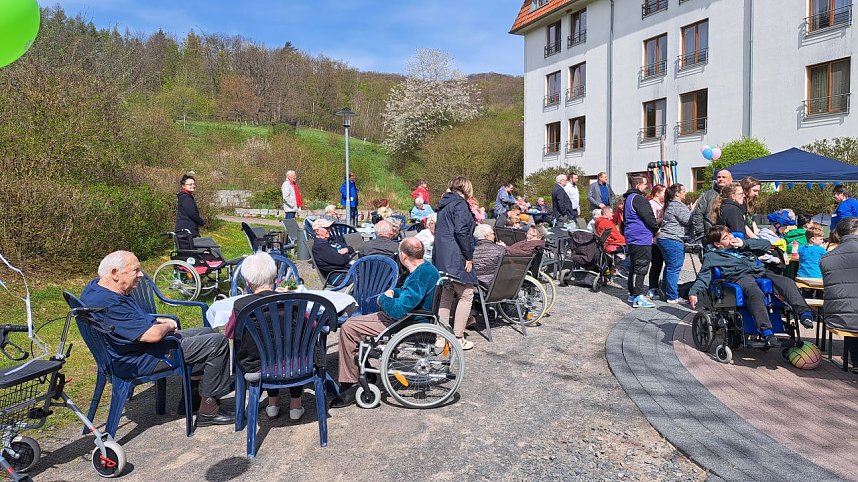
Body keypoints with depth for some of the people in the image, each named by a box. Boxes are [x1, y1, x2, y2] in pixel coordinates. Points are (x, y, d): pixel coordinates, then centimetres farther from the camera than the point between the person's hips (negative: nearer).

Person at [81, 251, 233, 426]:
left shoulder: (96, 286, 5)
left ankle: (195, 396, 22)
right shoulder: (109, 304, -29)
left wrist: (159, 320, 7)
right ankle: (208, 410, -2)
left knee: (210, 332, 17)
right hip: (140, 361, -11)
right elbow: (153, 334, -32)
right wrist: (167, 326, -9)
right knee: (218, 343, -13)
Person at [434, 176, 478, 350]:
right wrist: (469, 257, -14)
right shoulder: (460, 204, -10)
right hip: (456, 258, -9)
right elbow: (461, 231, -20)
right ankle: (458, 338, 2)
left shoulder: (443, 204, 17)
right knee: (466, 295, 1)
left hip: (441, 257, 9)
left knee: (446, 295, 15)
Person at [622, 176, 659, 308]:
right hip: (641, 238, -10)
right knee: (641, 267, -10)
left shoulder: (629, 198, 18)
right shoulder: (638, 199, -15)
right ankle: (639, 298, -11)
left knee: (635, 267, 16)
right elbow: (649, 217, -16)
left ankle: (632, 294, 22)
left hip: (631, 238, 10)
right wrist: (656, 228, 1)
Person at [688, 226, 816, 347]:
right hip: (740, 276, -6)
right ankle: (767, 333, -44)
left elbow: (766, 245, 29)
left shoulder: (742, 246, 33)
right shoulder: (712, 256, 17)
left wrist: (744, 243, 15)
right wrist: (693, 292, -10)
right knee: (756, 293, -37)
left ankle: (804, 313, -29)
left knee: (788, 282, -22)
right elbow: (703, 277, 8)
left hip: (760, 272, 6)